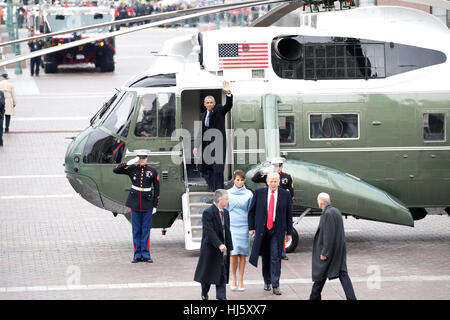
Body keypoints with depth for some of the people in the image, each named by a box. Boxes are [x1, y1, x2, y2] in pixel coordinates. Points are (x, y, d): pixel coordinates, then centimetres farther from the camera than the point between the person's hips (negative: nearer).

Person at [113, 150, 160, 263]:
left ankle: (145, 255, 7)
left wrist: (155, 206, 0)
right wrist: (128, 163, -16)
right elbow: (116, 170, -5)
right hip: (135, 204, 1)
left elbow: (156, 189, 4)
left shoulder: (152, 171, 0)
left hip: (147, 204, -1)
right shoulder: (132, 169, 1)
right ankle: (137, 255, 9)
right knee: (136, 230, 4)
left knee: (146, 230, 1)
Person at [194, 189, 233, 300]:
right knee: (208, 273, 8)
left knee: (222, 274, 1)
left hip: (223, 249, 6)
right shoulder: (208, 212, -14)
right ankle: (204, 294, 26)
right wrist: (219, 244, -28)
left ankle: (221, 296, 2)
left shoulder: (225, 213, 10)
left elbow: (227, 231, 13)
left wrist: (229, 247, 9)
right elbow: (210, 231, -21)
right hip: (211, 248, -6)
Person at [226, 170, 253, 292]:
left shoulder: (249, 194, 4)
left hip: (244, 226, 0)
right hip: (231, 226, 0)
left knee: (242, 254, 1)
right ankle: (233, 279, 7)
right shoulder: (228, 193, 5)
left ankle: (241, 280, 9)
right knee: (233, 253, -6)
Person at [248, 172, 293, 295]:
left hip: (277, 230, -1)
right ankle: (267, 281, 25)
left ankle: (275, 285, -4)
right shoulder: (259, 193, 1)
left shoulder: (285, 195, 1)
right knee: (265, 257, 9)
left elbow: (289, 214, 5)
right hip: (262, 229, 1)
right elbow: (251, 211, 8)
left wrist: (289, 232, 4)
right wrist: (251, 227, 3)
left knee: (276, 257, -6)